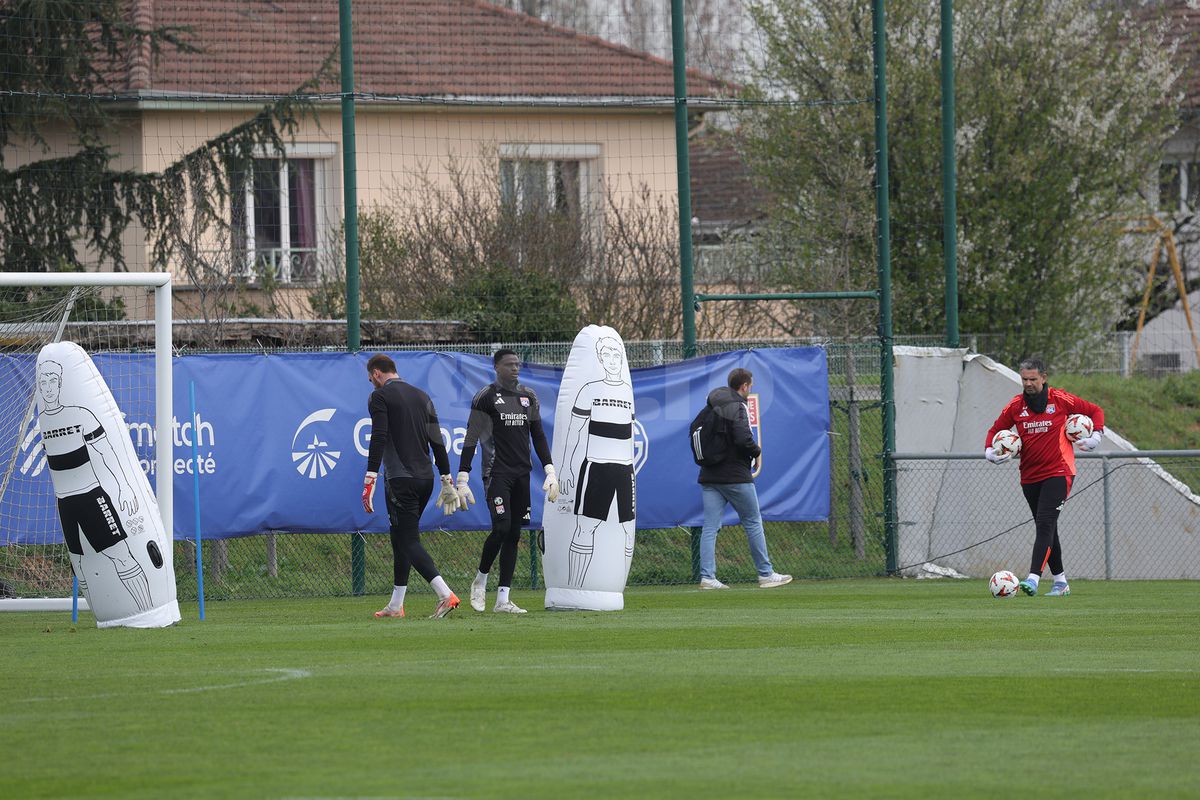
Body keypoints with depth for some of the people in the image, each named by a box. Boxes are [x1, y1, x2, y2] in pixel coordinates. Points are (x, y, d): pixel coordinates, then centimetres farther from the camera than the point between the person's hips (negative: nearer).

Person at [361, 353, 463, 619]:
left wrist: (370, 478, -18)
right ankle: (396, 605, 21)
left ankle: (445, 595, -25)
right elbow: (437, 440, 14)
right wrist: (447, 479, 16)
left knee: (409, 541, -9)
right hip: (425, 478, 8)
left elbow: (379, 438, -16)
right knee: (401, 539, 17)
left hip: (400, 480, -8)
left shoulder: (380, 396, -4)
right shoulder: (421, 396, 17)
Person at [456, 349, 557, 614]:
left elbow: (538, 436, 18)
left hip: (522, 473, 6)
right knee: (501, 528, -17)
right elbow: (470, 440, -5)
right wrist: (462, 480, -10)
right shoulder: (485, 397, -4)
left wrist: (550, 471, 9)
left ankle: (503, 600, 4)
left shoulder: (528, 397, 13)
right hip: (497, 471, -6)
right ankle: (480, 580, 8)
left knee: (514, 533, 2)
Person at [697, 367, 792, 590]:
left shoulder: (710, 408, 13)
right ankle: (765, 574, 10)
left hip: (709, 477, 6)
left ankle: (707, 576, -7)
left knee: (710, 527, 2)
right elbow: (743, 438, -23)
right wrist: (756, 451, -5)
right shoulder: (737, 407, -11)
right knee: (753, 523, 5)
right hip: (735, 476, -6)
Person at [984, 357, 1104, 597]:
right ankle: (1060, 581, 22)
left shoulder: (1060, 400, -4)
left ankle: (1034, 578, -28)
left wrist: (1096, 436, -7)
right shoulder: (1016, 406, 4)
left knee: (1045, 524, -18)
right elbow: (996, 429, 15)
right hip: (1029, 476, 5)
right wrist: (989, 451, -3)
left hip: (1058, 472, -5)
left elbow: (1095, 411, 7)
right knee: (1046, 529, 12)